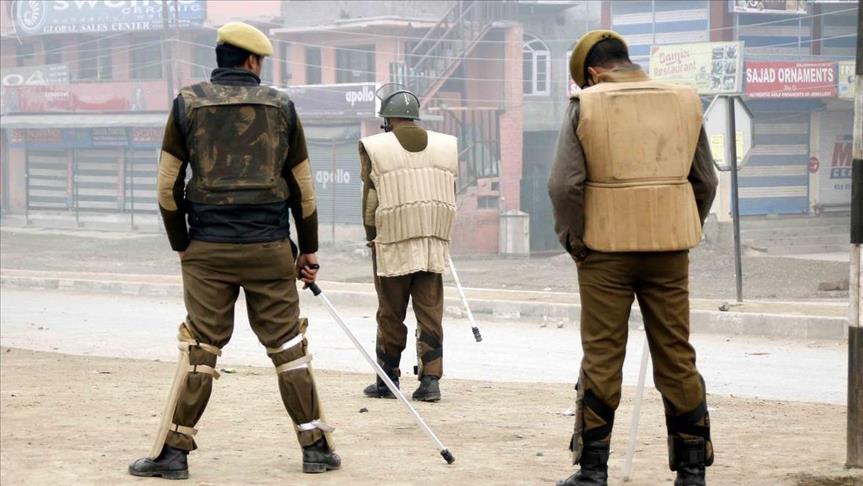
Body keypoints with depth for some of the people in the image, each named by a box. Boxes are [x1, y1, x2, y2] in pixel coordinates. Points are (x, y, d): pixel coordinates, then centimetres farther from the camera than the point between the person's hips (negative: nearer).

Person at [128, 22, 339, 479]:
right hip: (269, 248, 0)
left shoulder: (188, 103, 3)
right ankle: (315, 447, 10)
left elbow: (168, 187, 2)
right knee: (288, 346, 7)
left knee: (199, 349, 3)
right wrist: (308, 251, 16)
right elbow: (303, 188, 8)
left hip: (207, 250, 0)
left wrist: (182, 245, 13)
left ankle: (173, 451, 2)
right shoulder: (280, 106, 5)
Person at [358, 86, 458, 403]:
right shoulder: (445, 146, 6)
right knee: (430, 313, 4)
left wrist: (371, 236, 9)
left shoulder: (374, 147, -3)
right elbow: (450, 194, 7)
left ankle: (388, 380, 15)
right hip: (434, 243, 2)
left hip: (393, 244, -2)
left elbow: (370, 197, -2)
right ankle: (430, 379, -2)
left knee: (391, 315, 7)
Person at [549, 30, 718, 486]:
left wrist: (573, 240, 1)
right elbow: (705, 182, 7)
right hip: (669, 248, 3)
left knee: (601, 359, 4)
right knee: (677, 357, 8)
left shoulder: (586, 106, -4)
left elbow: (563, 184, -11)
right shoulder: (684, 102, 5)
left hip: (606, 249, -2)